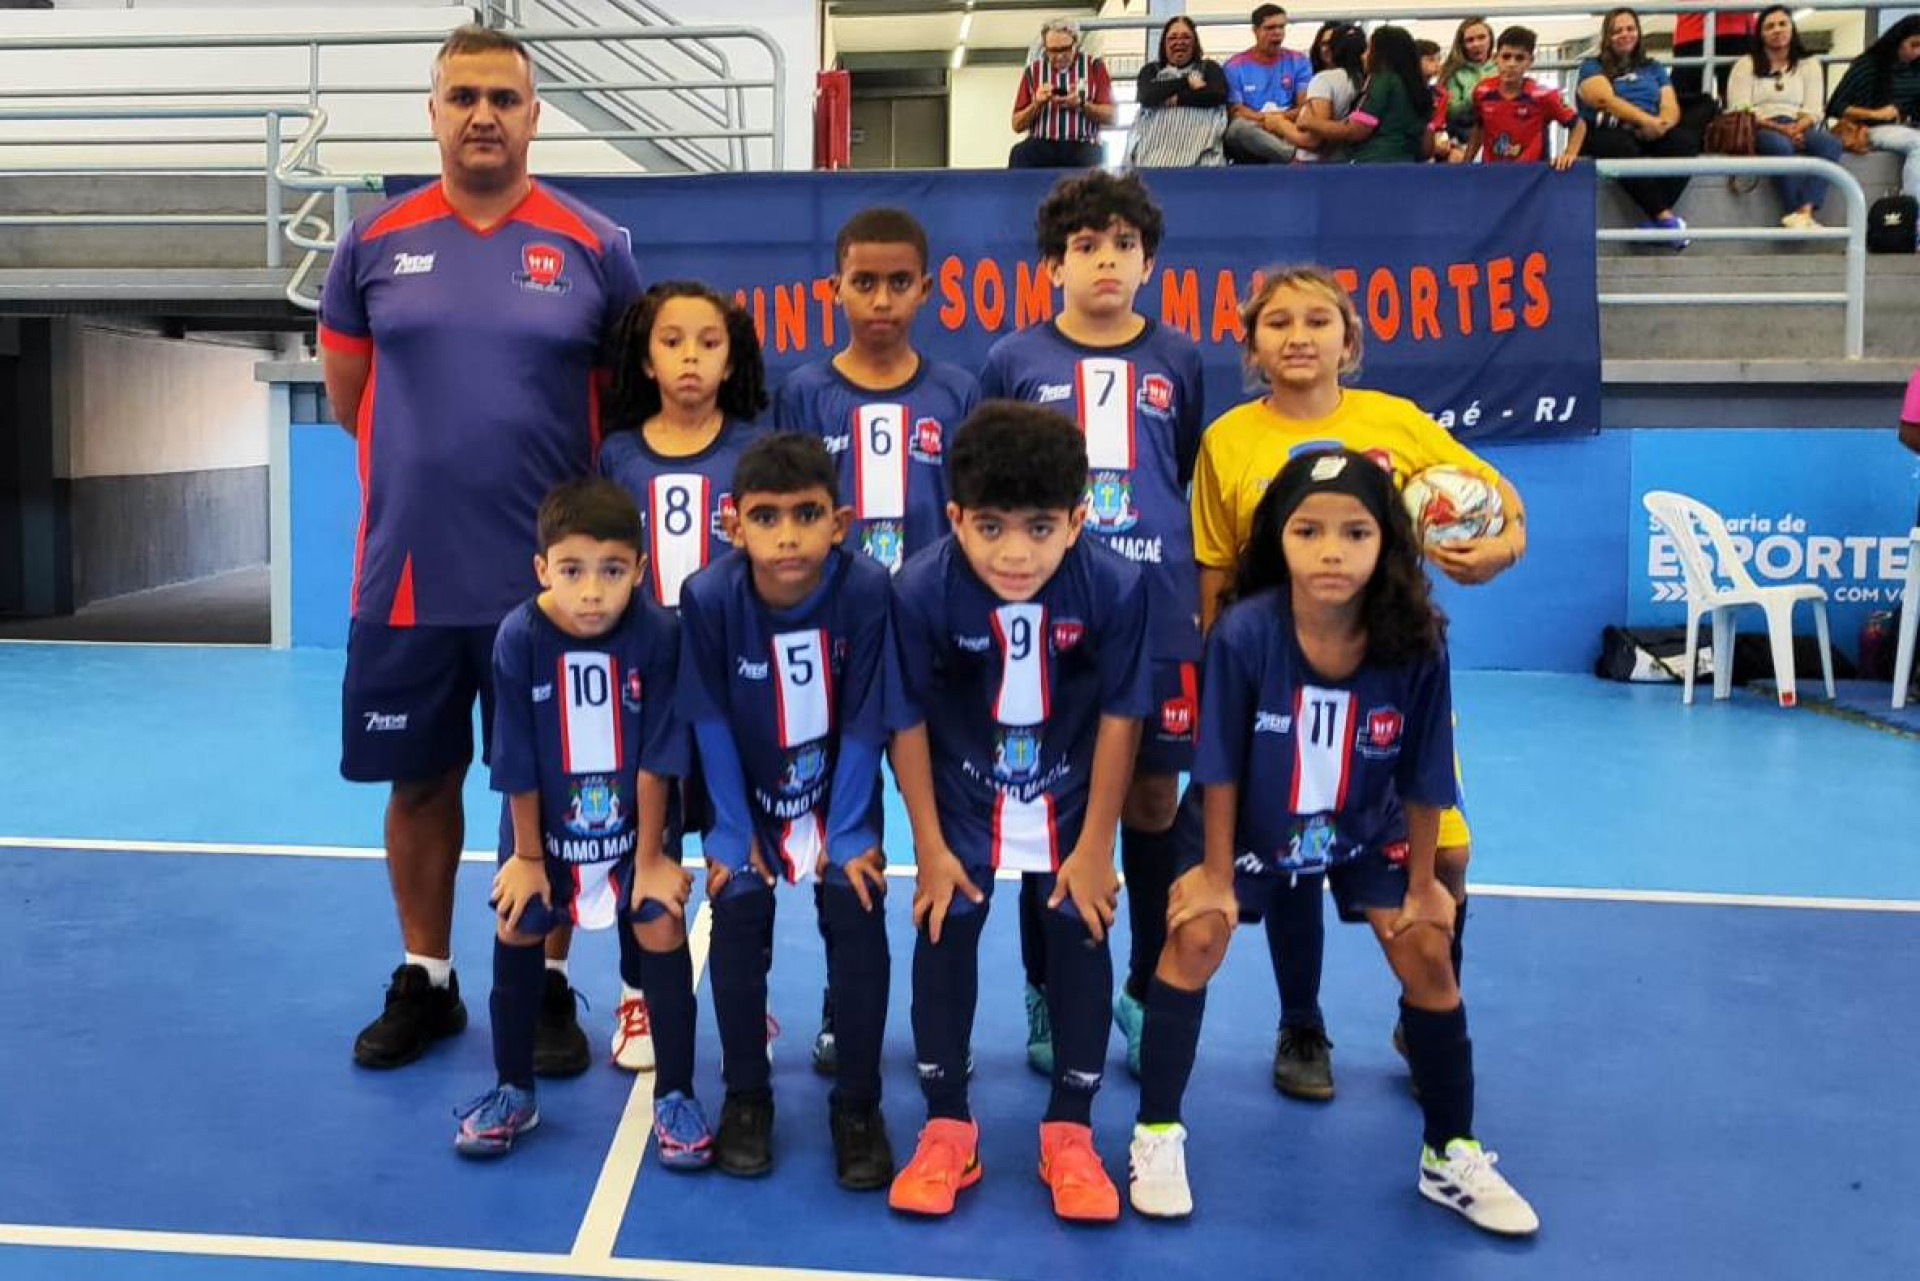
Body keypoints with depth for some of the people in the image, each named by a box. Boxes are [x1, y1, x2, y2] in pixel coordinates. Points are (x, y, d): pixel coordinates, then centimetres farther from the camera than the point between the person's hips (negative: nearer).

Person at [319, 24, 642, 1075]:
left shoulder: (594, 248, 0)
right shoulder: (376, 241, 4)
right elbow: (346, 398, 12)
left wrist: (543, 451, 2)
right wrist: (434, 446, 6)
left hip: (551, 575, -2)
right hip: (406, 571, 2)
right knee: (419, 781, 12)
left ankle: (547, 987, 24)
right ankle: (424, 980, 30)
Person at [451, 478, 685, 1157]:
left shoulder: (657, 634, -24)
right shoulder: (519, 638, -22)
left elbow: (655, 758, -17)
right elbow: (517, 764, -13)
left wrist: (649, 856, -10)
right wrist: (528, 856, -5)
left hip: (634, 823, -1)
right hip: (542, 825, 1)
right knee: (517, 934, 9)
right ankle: (513, 1092, 29)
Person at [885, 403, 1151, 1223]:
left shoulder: (1114, 587, -28)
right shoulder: (920, 591, -29)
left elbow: (1120, 715, -15)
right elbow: (908, 720, -15)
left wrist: (1095, 845, -9)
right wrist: (930, 846, -9)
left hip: (1071, 795, 0)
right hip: (963, 794, 0)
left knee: (1081, 937, 2)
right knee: (944, 935, 3)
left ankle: (1070, 1134, 19)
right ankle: (946, 1131, 20)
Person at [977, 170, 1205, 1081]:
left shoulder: (1179, 362, 8)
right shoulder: (1014, 362, 4)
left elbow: (1205, 492, 15)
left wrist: (1211, 602, 12)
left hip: (1158, 620, 1)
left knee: (1154, 801, 7)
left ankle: (1150, 995, 24)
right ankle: (1048, 998, 22)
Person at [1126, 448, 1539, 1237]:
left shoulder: (1416, 643, -29)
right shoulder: (1244, 633, -32)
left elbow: (1422, 780, -14)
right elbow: (1221, 768, -19)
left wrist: (1422, 883, -4)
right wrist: (1216, 874, -11)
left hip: (1367, 831, 1)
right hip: (1253, 827, -1)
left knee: (1426, 955, -2)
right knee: (1196, 938, -12)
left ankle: (1452, 1156, 18)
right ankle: (1157, 1135, 5)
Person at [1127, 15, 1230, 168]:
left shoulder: (1209, 67, 23)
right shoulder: (1151, 70, 25)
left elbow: (1218, 94, 2)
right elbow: (1147, 96, 3)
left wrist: (1177, 99, 1)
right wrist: (1187, 82, 5)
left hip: (1198, 142, -1)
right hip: (1155, 142, 1)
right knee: (1150, 169, -32)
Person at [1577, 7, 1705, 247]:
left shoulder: (1653, 68, 23)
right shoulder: (1593, 67, 10)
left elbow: (1671, 107, 11)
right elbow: (1607, 100, -9)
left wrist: (1662, 124, -15)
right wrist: (1648, 120, -22)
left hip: (1649, 135, 4)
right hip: (1606, 131, -4)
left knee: (1686, 140, -27)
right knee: (1622, 146, -39)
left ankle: (1654, 222, -32)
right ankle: (1665, 217, -39)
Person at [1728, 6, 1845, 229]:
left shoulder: (1808, 64, 18)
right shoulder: (1745, 66, 9)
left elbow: (1813, 110, 7)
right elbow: (1740, 110, -3)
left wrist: (1796, 128, -16)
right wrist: (1778, 127, -16)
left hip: (1798, 129, 3)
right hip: (1759, 129, -3)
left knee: (1831, 143, -30)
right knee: (1781, 145, -39)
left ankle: (1803, 212, -46)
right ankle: (1800, 214, -41)